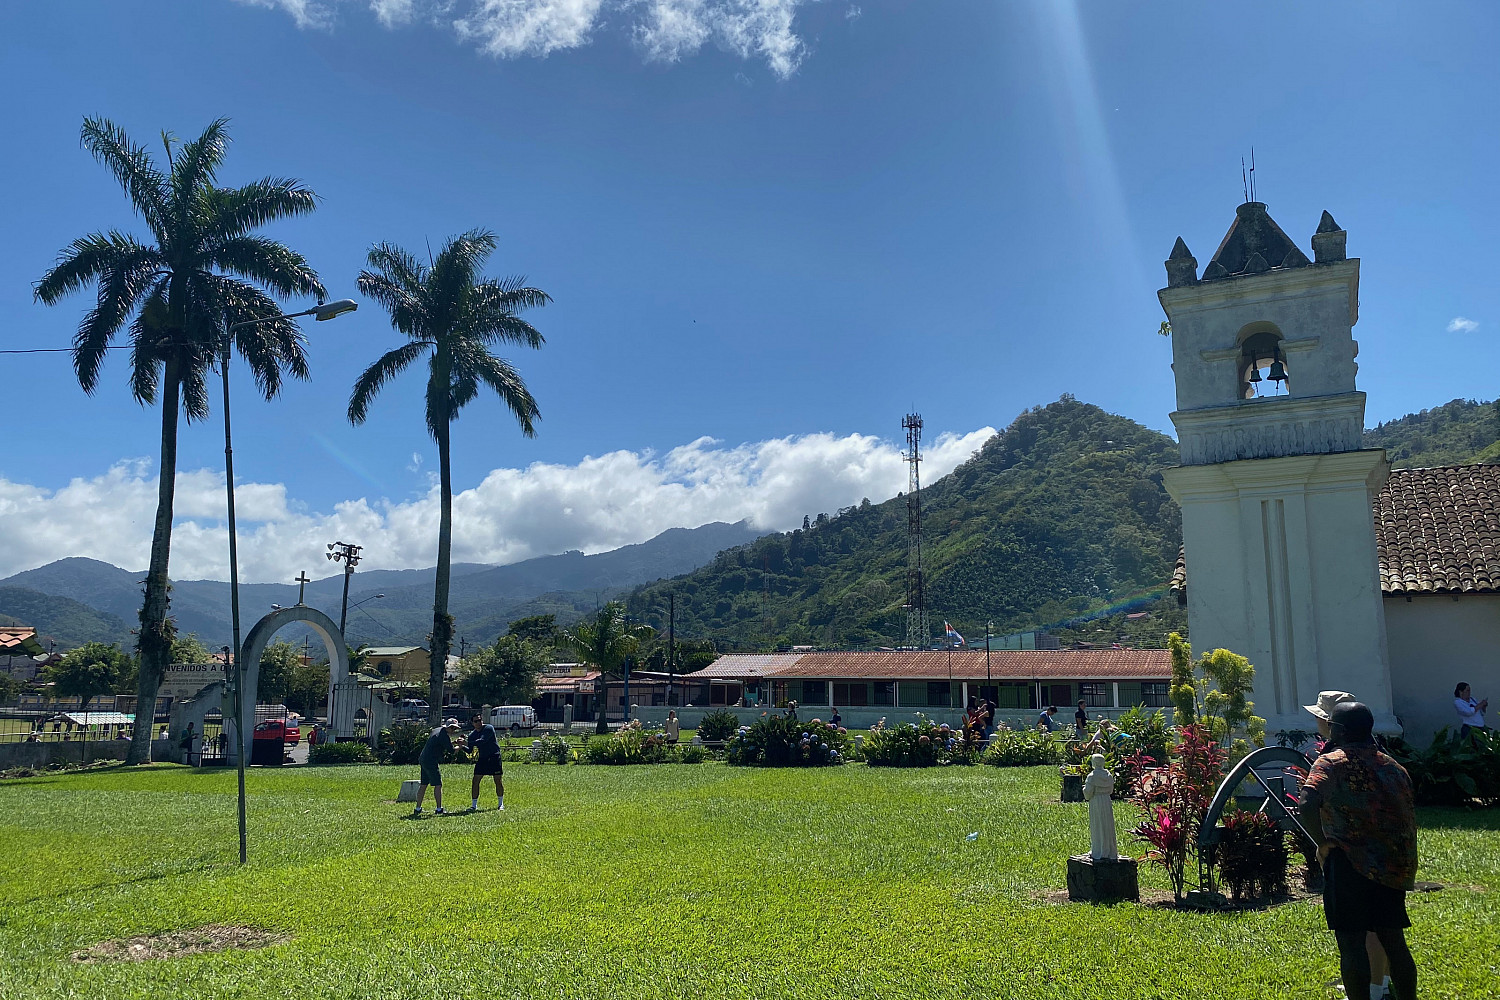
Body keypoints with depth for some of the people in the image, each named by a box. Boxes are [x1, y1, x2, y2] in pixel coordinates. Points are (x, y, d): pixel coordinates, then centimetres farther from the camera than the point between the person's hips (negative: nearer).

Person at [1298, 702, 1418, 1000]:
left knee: (1351, 942, -1)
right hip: (1393, 868, 6)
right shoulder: (1392, 766, 11)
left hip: (1349, 864, -6)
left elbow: (1307, 807, -23)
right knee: (1394, 941, 14)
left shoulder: (1331, 763, -7)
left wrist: (1323, 843, -10)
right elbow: (1409, 816, 15)